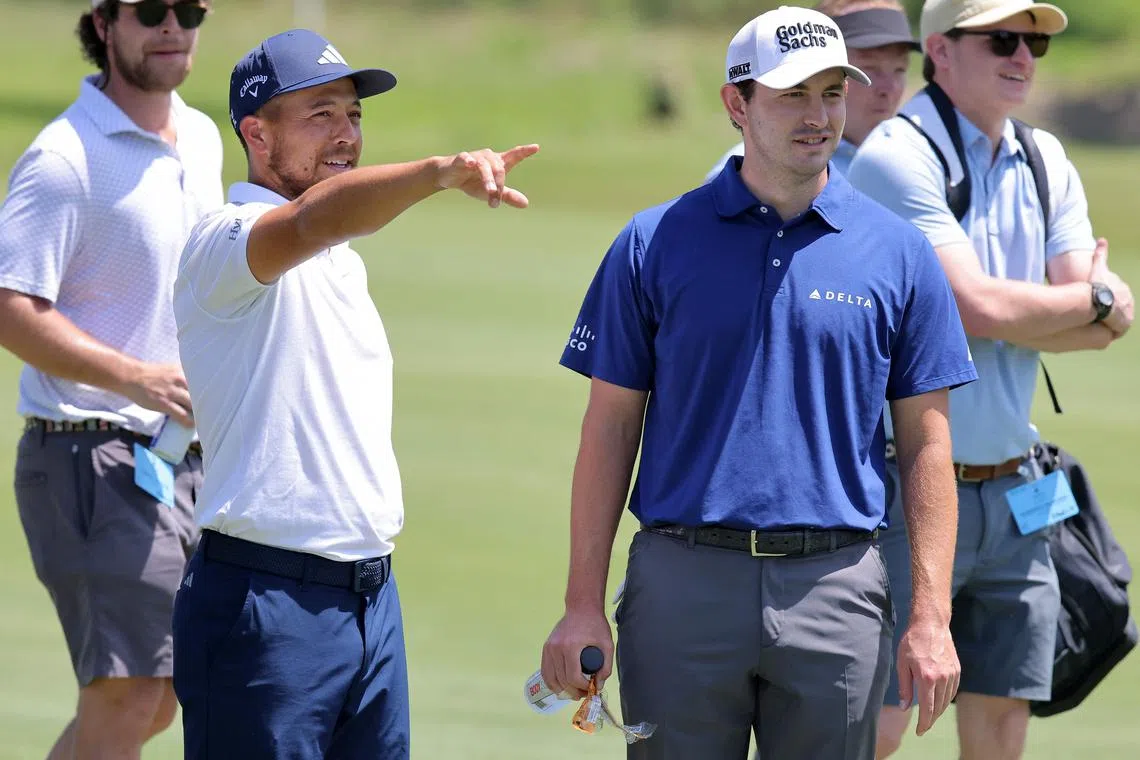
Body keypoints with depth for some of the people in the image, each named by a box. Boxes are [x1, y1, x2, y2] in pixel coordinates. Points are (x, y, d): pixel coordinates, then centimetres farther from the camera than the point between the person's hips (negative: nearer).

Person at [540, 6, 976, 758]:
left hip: (835, 586, 0)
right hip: (684, 582, 0)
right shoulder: (655, 244, 4)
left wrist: (931, 617, -2)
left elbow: (926, 444, 6)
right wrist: (584, 605, -1)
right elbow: (611, 427, 5)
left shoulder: (898, 252, 5)